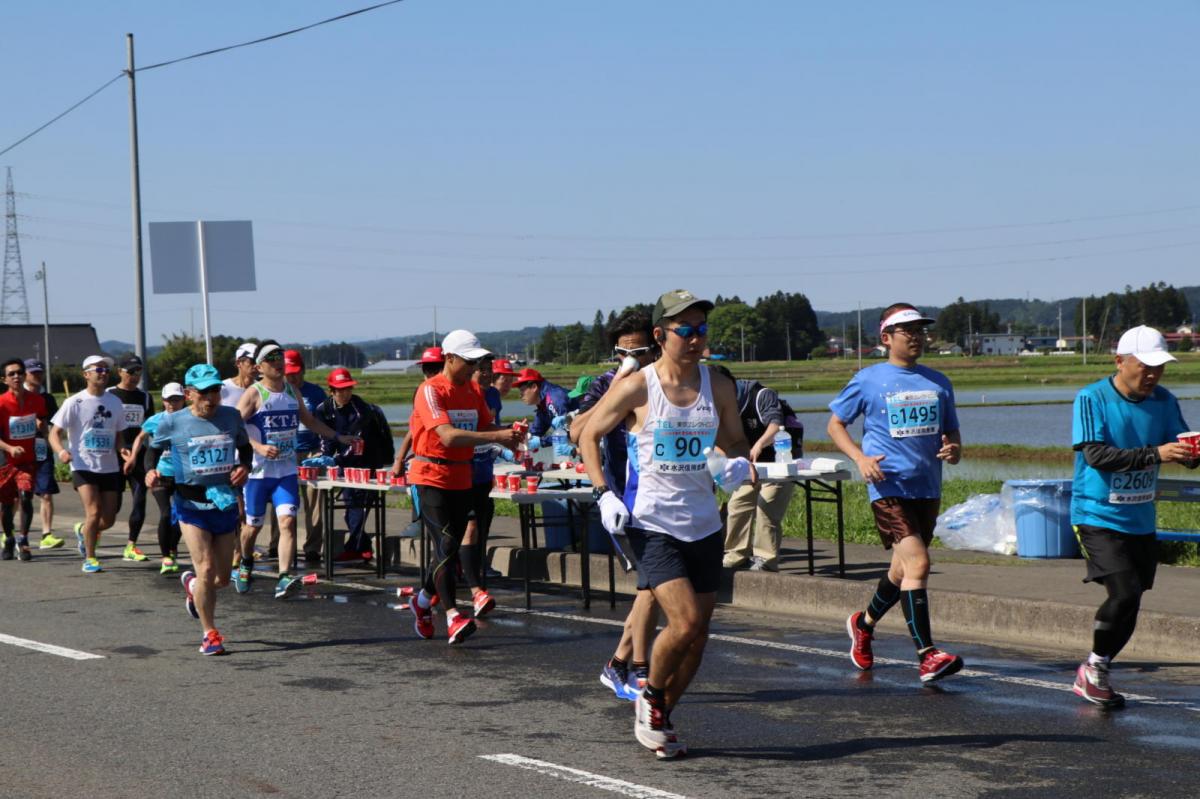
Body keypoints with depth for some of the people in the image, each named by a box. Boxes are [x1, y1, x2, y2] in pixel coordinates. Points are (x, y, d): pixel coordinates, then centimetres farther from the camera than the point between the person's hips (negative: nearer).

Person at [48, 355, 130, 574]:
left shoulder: (114, 402, 8)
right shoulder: (74, 402, -5)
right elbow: (55, 433, -6)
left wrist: (121, 449, -3)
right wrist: (61, 451, -26)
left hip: (109, 468, 5)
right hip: (83, 467, -5)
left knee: (108, 519, 5)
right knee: (94, 513, -16)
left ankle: (83, 530, 37)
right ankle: (89, 559, 1)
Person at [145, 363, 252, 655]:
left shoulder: (231, 417, 3)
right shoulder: (173, 422, -5)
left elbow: (245, 447, 18)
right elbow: (154, 448, 10)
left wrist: (244, 467, -3)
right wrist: (151, 470, -11)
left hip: (225, 503, 3)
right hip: (192, 505, -3)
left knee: (222, 578, 9)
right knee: (206, 569, -13)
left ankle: (191, 584, 45)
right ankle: (210, 634, 3)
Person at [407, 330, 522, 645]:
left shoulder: (474, 391, 9)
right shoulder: (431, 390, -15)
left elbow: (487, 426, 7)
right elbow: (448, 435, -26)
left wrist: (508, 433, -16)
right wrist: (496, 437, -31)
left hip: (462, 478, 7)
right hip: (431, 476, -7)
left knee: (451, 546, 11)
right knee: (446, 545, -14)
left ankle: (423, 600, 32)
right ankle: (453, 617, -17)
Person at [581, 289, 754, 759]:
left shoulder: (718, 387, 4)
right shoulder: (635, 388, -7)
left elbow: (734, 440, 17)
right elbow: (589, 435, 3)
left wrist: (739, 463, -6)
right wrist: (603, 493, -7)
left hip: (704, 523, 5)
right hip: (651, 523, -5)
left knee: (698, 635, 7)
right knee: (685, 620, -19)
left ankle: (660, 718, 27)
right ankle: (650, 697, 9)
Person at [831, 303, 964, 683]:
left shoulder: (938, 382, 12)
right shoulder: (868, 380, 0)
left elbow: (951, 431, 20)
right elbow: (835, 424, 8)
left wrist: (954, 449, -4)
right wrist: (860, 458, -9)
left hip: (927, 489, 6)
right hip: (889, 487, -6)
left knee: (903, 570, 16)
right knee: (917, 563, -19)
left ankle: (864, 623, 43)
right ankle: (927, 655, -19)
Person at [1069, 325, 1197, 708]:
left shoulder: (1164, 401, 4)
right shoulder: (1091, 399, -12)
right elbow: (1096, 455, -22)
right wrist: (1155, 453, -31)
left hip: (1141, 522, 6)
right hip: (1098, 518, -6)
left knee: (1130, 605, 7)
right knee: (1124, 593, -19)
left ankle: (1093, 677, 24)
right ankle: (1094, 669, 2)